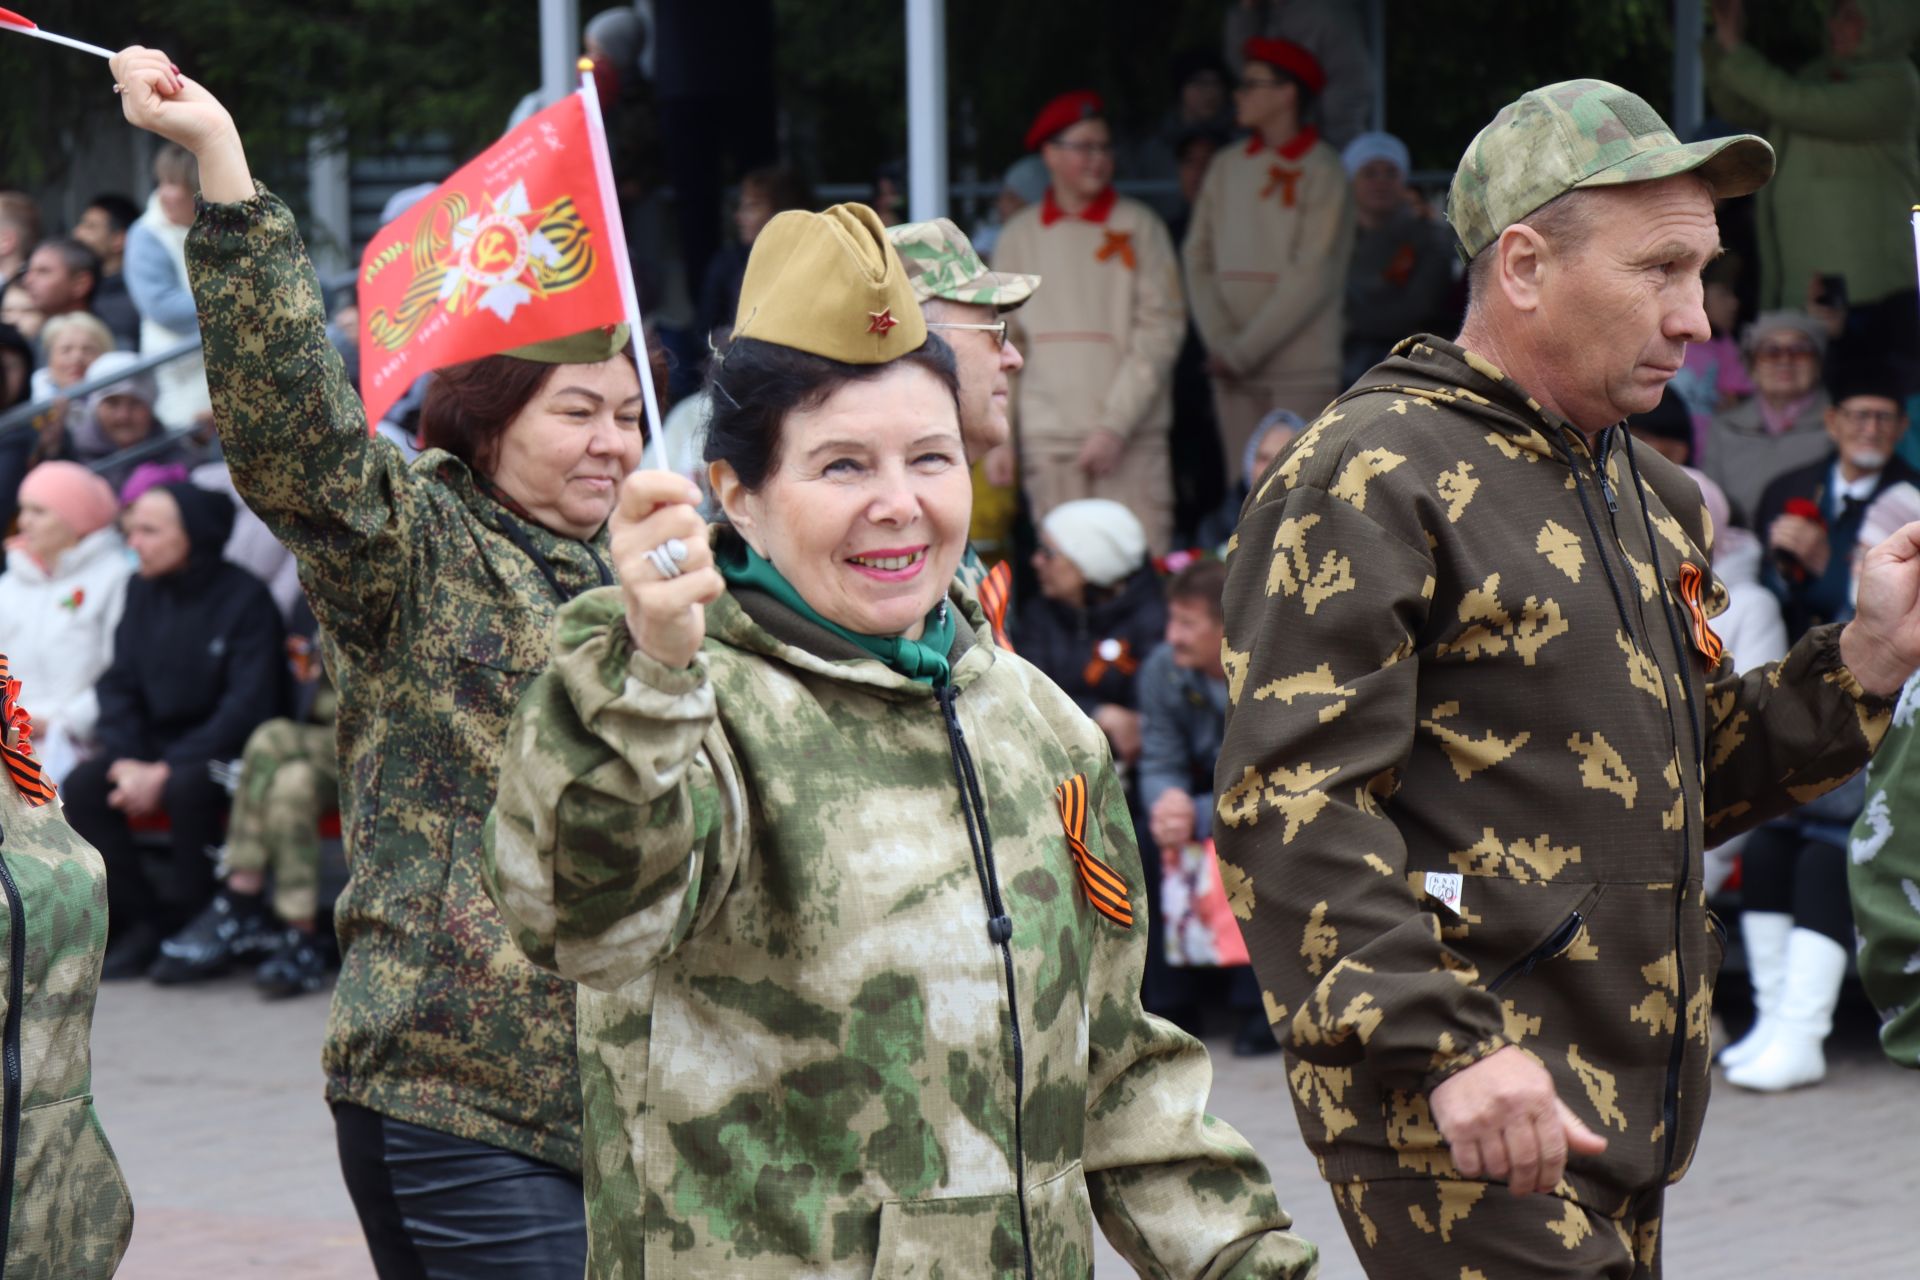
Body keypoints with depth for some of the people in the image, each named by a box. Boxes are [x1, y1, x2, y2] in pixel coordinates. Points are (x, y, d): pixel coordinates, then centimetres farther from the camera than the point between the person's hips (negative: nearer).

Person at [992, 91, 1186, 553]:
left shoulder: (1138, 226, 4)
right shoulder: (1019, 236, 12)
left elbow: (1161, 330, -2)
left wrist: (1116, 425, -11)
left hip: (1131, 439, -2)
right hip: (1046, 439, 2)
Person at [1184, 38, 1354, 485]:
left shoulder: (1322, 172, -5)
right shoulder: (1226, 167, 11)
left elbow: (1313, 279, -11)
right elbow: (1198, 259, 8)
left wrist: (1243, 351, -12)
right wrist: (1220, 342, -6)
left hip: (1300, 369, -5)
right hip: (1235, 371, 5)